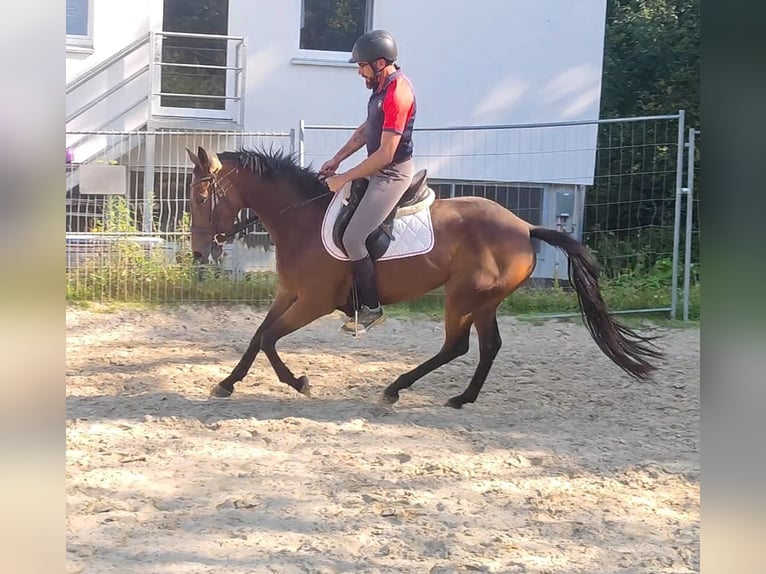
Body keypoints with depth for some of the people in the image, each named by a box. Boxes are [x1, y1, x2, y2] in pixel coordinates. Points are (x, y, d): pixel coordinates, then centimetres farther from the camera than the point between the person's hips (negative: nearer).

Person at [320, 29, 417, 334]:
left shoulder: (398, 93, -24)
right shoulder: (383, 85, 7)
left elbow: (385, 154, -25)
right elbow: (365, 130, 20)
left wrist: (345, 178, -18)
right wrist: (336, 160, 11)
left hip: (392, 175, -11)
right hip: (379, 170, 11)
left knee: (353, 238, -17)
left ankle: (371, 308, -3)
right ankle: (355, 293, 28)